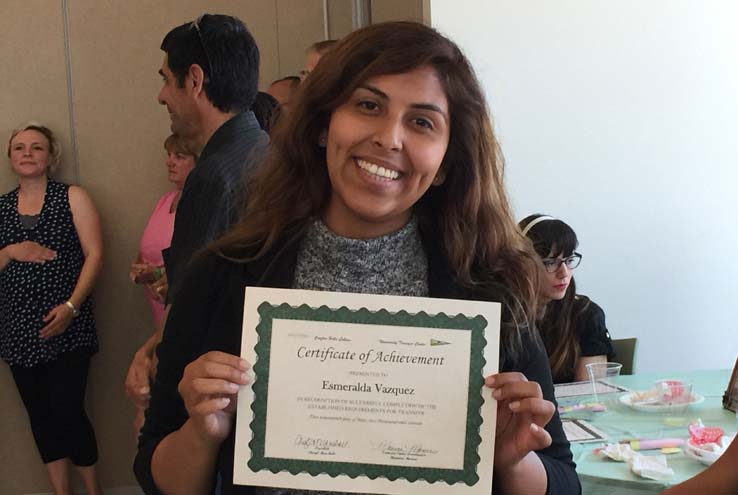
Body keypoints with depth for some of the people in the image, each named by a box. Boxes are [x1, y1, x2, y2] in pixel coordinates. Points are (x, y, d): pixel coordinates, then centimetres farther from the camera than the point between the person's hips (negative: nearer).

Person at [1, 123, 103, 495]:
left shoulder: (72, 197, 2)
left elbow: (94, 254, -5)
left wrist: (71, 306, -15)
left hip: (67, 327, -4)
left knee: (67, 411, -7)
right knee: (40, 416, 9)